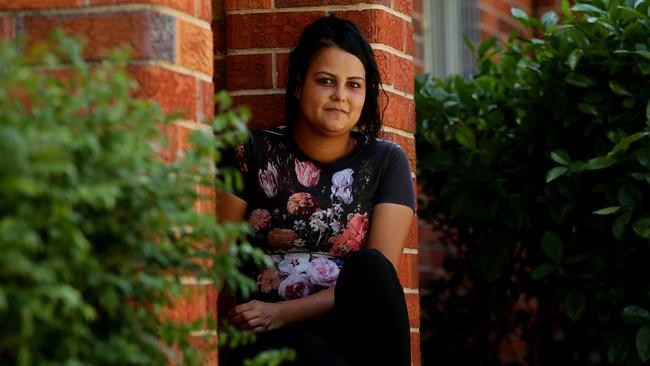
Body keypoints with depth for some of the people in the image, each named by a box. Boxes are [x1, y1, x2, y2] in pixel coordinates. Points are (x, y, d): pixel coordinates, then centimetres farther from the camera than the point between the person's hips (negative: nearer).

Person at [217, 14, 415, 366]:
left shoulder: (386, 162, 8)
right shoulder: (255, 152, 6)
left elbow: (379, 277, -3)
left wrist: (283, 312, -14)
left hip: (351, 327, 3)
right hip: (267, 336, -2)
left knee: (369, 266, -31)